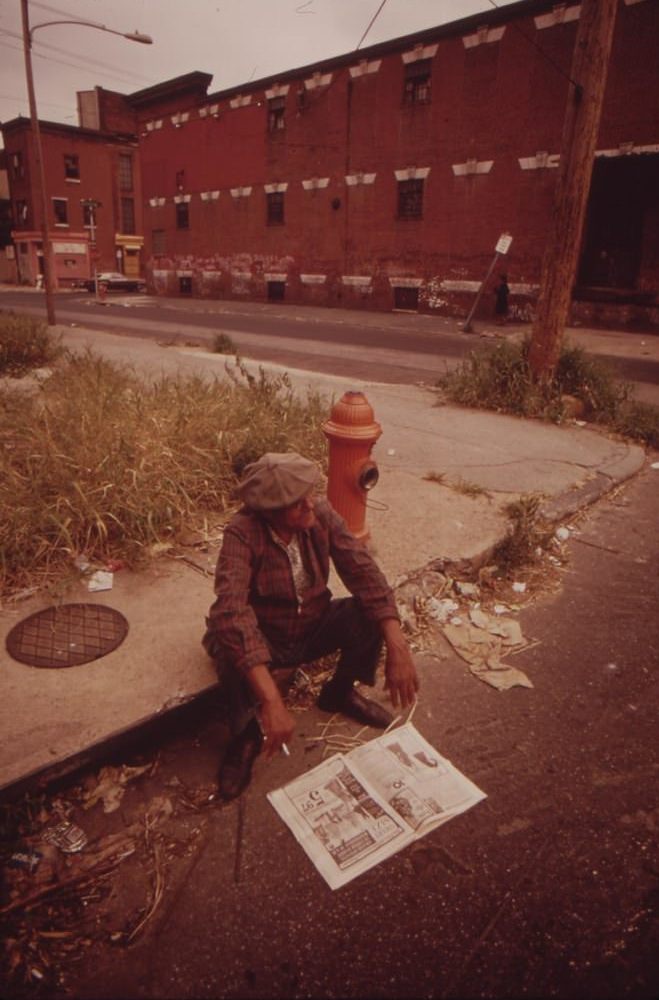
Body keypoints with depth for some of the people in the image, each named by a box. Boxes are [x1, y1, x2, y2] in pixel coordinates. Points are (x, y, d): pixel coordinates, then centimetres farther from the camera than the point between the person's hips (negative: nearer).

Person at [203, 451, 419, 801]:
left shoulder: (322, 514, -17)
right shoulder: (243, 533, -30)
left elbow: (364, 572, -21)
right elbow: (231, 612, -42)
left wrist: (398, 647, -32)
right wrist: (271, 700, -50)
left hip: (314, 628, 4)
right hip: (264, 638, -4)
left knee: (371, 611, -21)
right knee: (232, 654, -36)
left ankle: (339, 693, 10)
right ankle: (246, 735, -2)